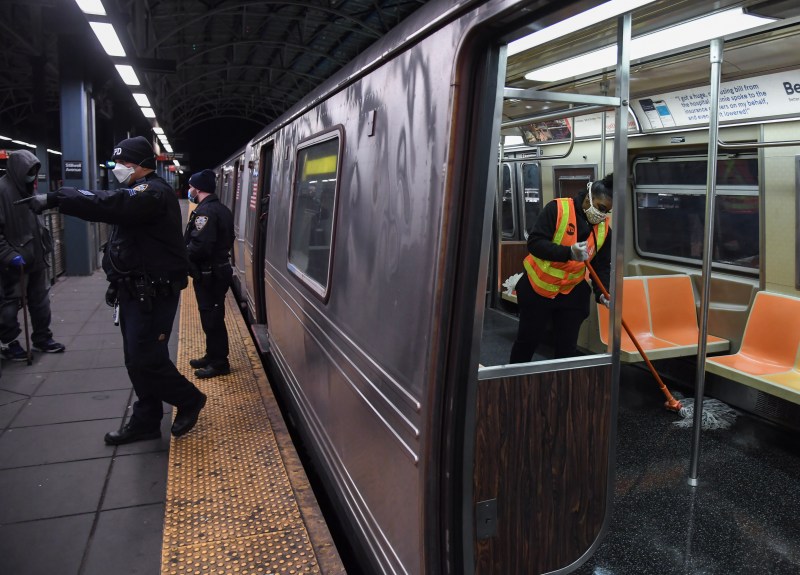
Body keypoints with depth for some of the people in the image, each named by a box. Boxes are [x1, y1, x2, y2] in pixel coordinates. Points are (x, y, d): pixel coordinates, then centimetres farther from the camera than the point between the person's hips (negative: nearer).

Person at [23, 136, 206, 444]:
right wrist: (118, 283, 22)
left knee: (146, 359, -7)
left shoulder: (153, 192, -15)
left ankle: (189, 400, 13)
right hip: (137, 292, 10)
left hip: (153, 295, -10)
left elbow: (108, 205, -32)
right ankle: (146, 421, 23)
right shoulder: (138, 192, 19)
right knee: (138, 360, 13)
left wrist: (54, 198, -32)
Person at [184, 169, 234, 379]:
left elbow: (199, 246, -28)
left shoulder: (205, 211, -19)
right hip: (218, 269, 10)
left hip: (208, 274, -10)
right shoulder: (222, 209, 14)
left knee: (211, 318, -2)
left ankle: (219, 363, 6)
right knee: (212, 317, 18)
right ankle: (212, 356, 28)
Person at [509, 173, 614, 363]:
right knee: (527, 341, 11)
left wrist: (601, 292, -16)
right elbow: (534, 242, -23)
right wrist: (569, 252, -35)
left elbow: (602, 265, 2)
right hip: (537, 289, -3)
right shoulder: (557, 209, -16)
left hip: (572, 294, 4)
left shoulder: (604, 228, 0)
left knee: (567, 347, 8)